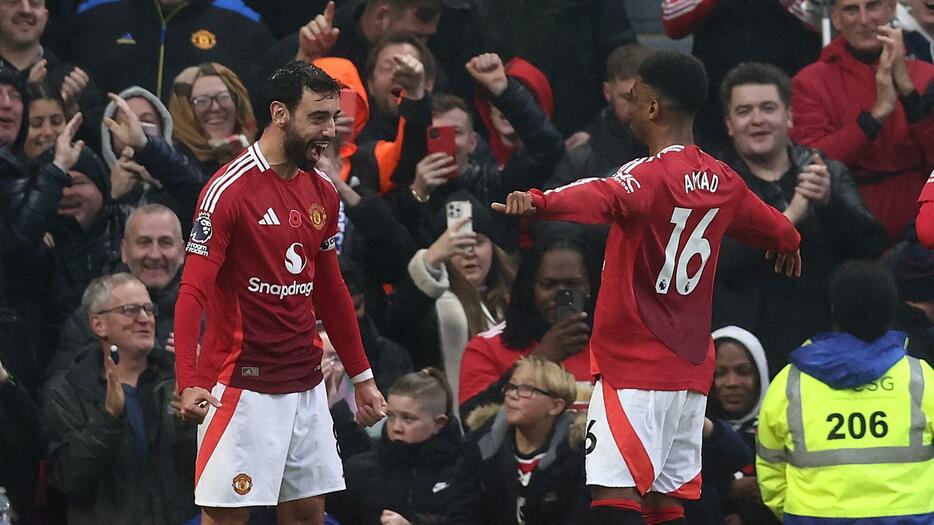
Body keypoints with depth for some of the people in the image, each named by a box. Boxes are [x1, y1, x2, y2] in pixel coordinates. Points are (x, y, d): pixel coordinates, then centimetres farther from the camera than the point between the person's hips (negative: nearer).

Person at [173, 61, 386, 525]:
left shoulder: (323, 193, 9)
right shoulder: (229, 190, -13)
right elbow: (193, 293, -17)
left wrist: (362, 376, 20)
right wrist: (189, 383, -27)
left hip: (306, 386, 7)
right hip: (242, 385, -7)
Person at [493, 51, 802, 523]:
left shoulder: (652, 175, -14)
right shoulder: (722, 182, 12)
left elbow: (604, 199, -39)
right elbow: (778, 231, 34)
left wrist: (538, 202, -57)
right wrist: (788, 245, 58)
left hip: (634, 365, -9)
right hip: (690, 367, 9)